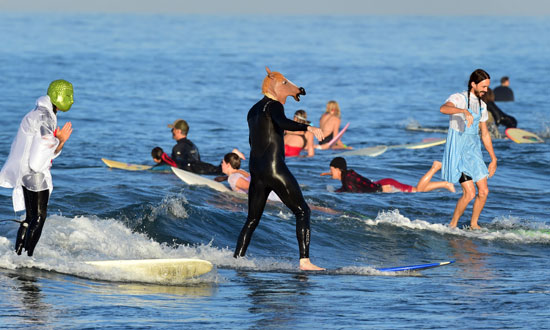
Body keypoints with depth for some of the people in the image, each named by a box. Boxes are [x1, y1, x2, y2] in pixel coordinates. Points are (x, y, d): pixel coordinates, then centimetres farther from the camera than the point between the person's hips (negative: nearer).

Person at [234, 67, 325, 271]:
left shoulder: (253, 111, 19)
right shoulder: (272, 106, -6)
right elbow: (283, 123, -28)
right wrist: (309, 128, -35)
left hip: (255, 169, 8)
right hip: (274, 167, -8)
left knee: (252, 219, 15)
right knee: (302, 211, -3)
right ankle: (304, 261, -13)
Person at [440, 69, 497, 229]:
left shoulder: (481, 105, 12)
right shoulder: (458, 98, -11)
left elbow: (485, 133, 20)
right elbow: (443, 108, -35)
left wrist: (493, 159, 19)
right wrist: (464, 111, -52)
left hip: (474, 150, 7)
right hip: (457, 149, -7)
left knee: (483, 191, 2)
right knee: (470, 193, -14)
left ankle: (473, 224, 19)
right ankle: (453, 225, 3)